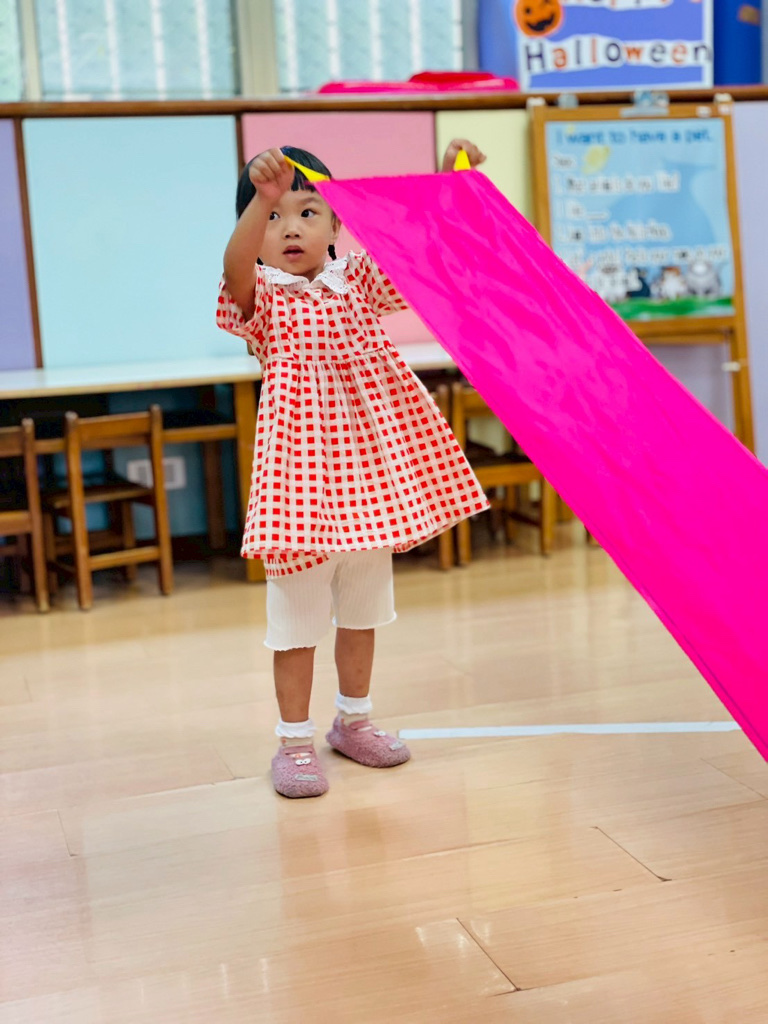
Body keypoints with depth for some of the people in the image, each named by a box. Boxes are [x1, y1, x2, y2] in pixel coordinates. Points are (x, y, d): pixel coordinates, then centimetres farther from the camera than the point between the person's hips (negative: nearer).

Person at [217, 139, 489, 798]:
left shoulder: (359, 280, 7)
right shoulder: (261, 296, -5)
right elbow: (235, 266, -27)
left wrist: (450, 179, -15)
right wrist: (263, 199, -43)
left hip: (370, 466, 5)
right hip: (302, 468, -4)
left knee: (364, 607, 17)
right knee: (298, 615, 2)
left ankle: (354, 719, 33)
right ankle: (295, 741, 14)